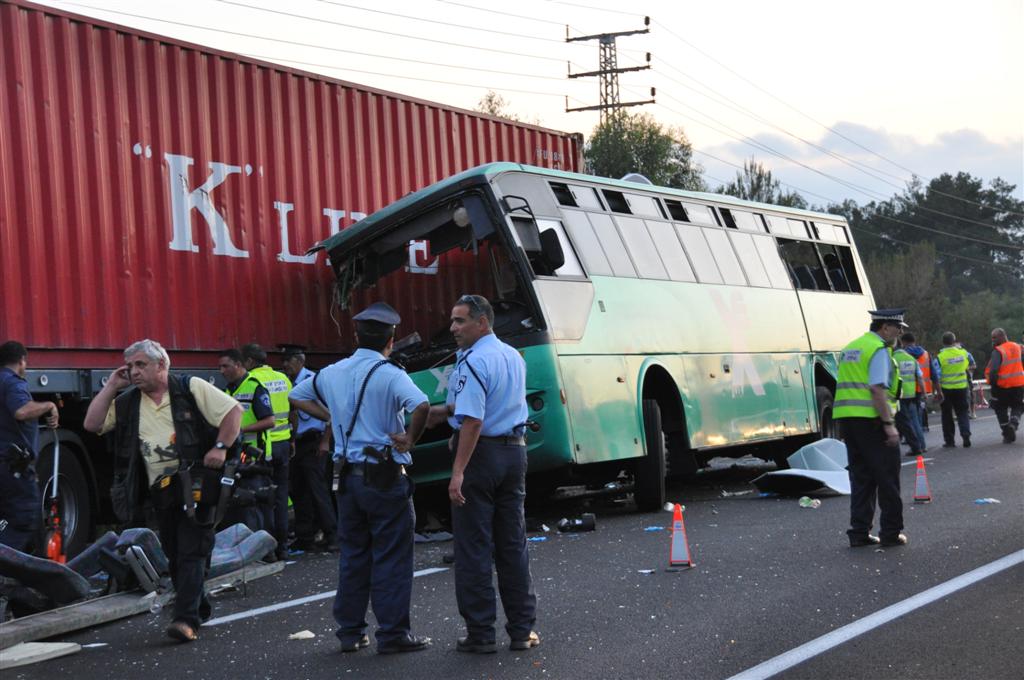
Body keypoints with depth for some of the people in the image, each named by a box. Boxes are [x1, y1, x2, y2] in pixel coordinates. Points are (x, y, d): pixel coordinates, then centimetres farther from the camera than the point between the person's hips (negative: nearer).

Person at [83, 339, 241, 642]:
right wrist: (111, 385, 0)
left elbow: (233, 411, -4)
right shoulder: (127, 403, 11)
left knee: (191, 552, -9)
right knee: (174, 554, 12)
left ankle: (187, 619, -14)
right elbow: (92, 424, 1)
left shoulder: (191, 388, -3)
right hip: (160, 491, 6)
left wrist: (220, 447, -16)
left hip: (195, 485, -6)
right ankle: (199, 608, 27)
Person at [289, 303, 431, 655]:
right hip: (385, 477, -6)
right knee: (391, 558, 1)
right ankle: (393, 634, 4)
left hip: (348, 476, 6)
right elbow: (421, 405, -30)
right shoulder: (389, 374, -13)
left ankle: (350, 632, 18)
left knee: (352, 555, 14)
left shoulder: (332, 373, 7)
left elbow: (297, 396, 23)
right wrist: (410, 439, -15)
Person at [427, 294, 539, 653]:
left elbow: (472, 421, -22)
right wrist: (447, 410, 16)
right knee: (513, 543, 11)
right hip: (514, 451, 8)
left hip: (481, 453, -8)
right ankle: (522, 629, 13)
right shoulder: (514, 357, 12)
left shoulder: (473, 362, -15)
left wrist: (458, 472, -24)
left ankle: (480, 633, 2)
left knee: (474, 547, 0)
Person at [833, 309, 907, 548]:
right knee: (887, 477, 2)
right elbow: (877, 389, -18)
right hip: (871, 420, -8)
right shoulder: (878, 350, -9)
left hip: (845, 418, 8)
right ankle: (891, 532, 5)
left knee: (860, 477, 12)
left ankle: (859, 532, 10)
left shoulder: (850, 348, 19)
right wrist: (889, 424, -19)